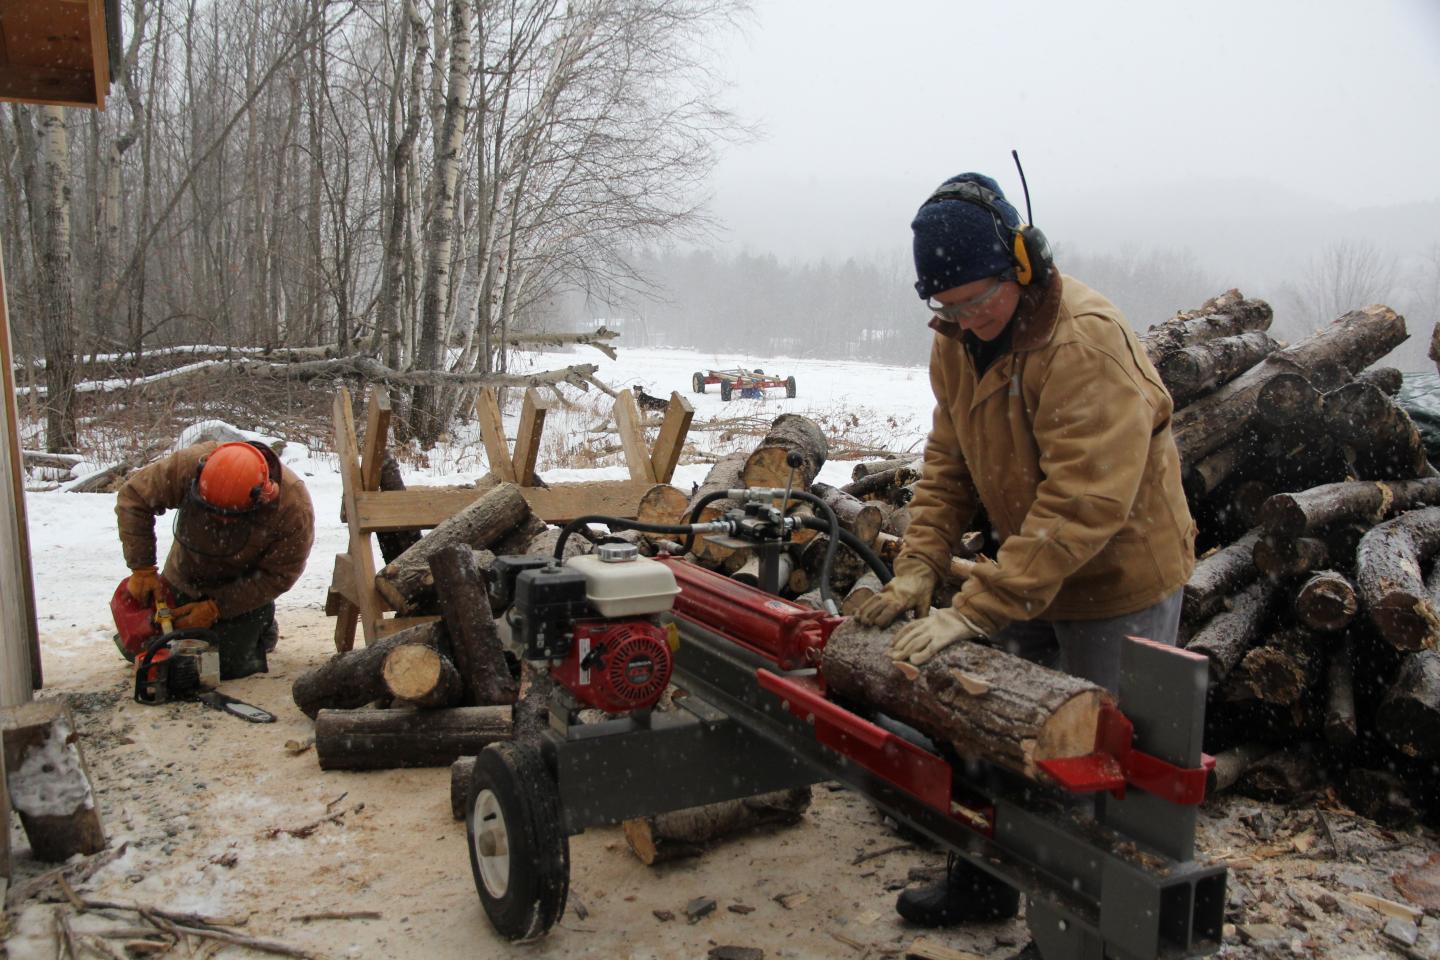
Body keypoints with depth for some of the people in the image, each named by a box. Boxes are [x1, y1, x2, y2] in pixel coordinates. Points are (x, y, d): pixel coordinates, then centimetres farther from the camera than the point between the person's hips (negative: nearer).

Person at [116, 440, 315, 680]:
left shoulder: (293, 504, -35)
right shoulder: (189, 465, -33)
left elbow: (278, 576, -23)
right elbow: (133, 498, -17)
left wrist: (215, 608, -23)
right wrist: (142, 569, -20)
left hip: (244, 589, -3)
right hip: (184, 579, 3)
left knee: (226, 665, -11)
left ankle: (262, 625, 19)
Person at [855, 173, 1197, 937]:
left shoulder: (1087, 342, -29)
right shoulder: (957, 340, -3)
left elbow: (1083, 503, -34)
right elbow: (947, 465, 1)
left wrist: (976, 609, -36)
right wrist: (918, 571, -11)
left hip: (1119, 579, -7)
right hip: (1027, 573, 7)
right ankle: (983, 885, 37)